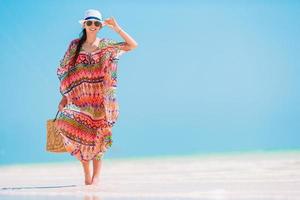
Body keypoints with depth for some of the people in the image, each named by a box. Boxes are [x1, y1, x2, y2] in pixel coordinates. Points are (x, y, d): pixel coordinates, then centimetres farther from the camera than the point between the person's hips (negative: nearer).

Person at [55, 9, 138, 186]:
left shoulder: (106, 45, 4)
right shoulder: (75, 45, 8)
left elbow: (133, 45, -4)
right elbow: (66, 72, 10)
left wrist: (116, 27, -9)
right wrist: (65, 96, 5)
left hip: (100, 100, -1)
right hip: (80, 98, 1)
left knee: (97, 136, -1)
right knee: (70, 125, -16)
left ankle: (96, 176, 9)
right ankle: (87, 173, -1)